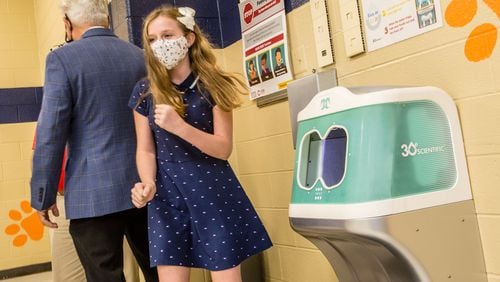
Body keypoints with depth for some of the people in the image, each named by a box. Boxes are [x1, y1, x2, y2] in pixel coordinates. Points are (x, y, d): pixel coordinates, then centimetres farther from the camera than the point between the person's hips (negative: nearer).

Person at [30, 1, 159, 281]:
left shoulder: (63, 59, -7)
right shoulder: (141, 57, 8)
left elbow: (51, 134, -11)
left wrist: (43, 196, -2)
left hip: (94, 192, -5)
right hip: (145, 185, 5)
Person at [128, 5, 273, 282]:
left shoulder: (211, 85, -5)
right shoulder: (144, 91, 3)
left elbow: (224, 148, -10)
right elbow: (145, 149, 6)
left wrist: (179, 126, -24)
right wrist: (147, 183, -14)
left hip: (213, 193, -2)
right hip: (167, 196, 2)